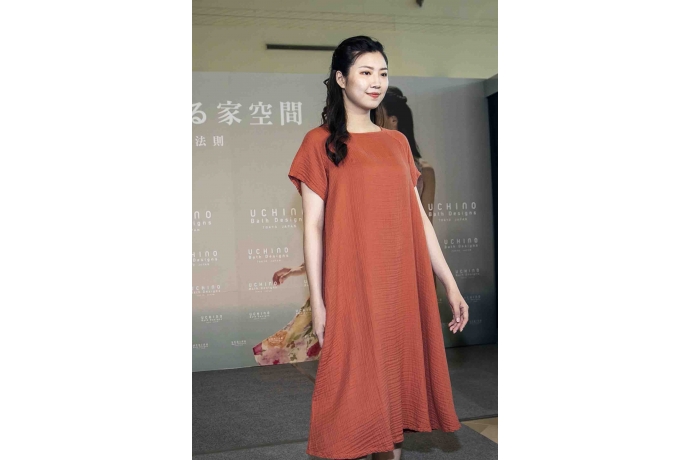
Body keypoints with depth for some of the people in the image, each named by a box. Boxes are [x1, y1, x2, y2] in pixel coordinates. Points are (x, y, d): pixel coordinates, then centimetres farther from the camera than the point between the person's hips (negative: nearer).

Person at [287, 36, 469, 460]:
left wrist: (451, 285, 9)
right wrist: (317, 302, -8)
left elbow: (418, 218, 12)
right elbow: (313, 226, -4)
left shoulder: (397, 142, 12)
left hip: (403, 287, 5)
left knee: (398, 378, 10)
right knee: (354, 384, 1)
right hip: (351, 289, -4)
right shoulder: (321, 143, -1)